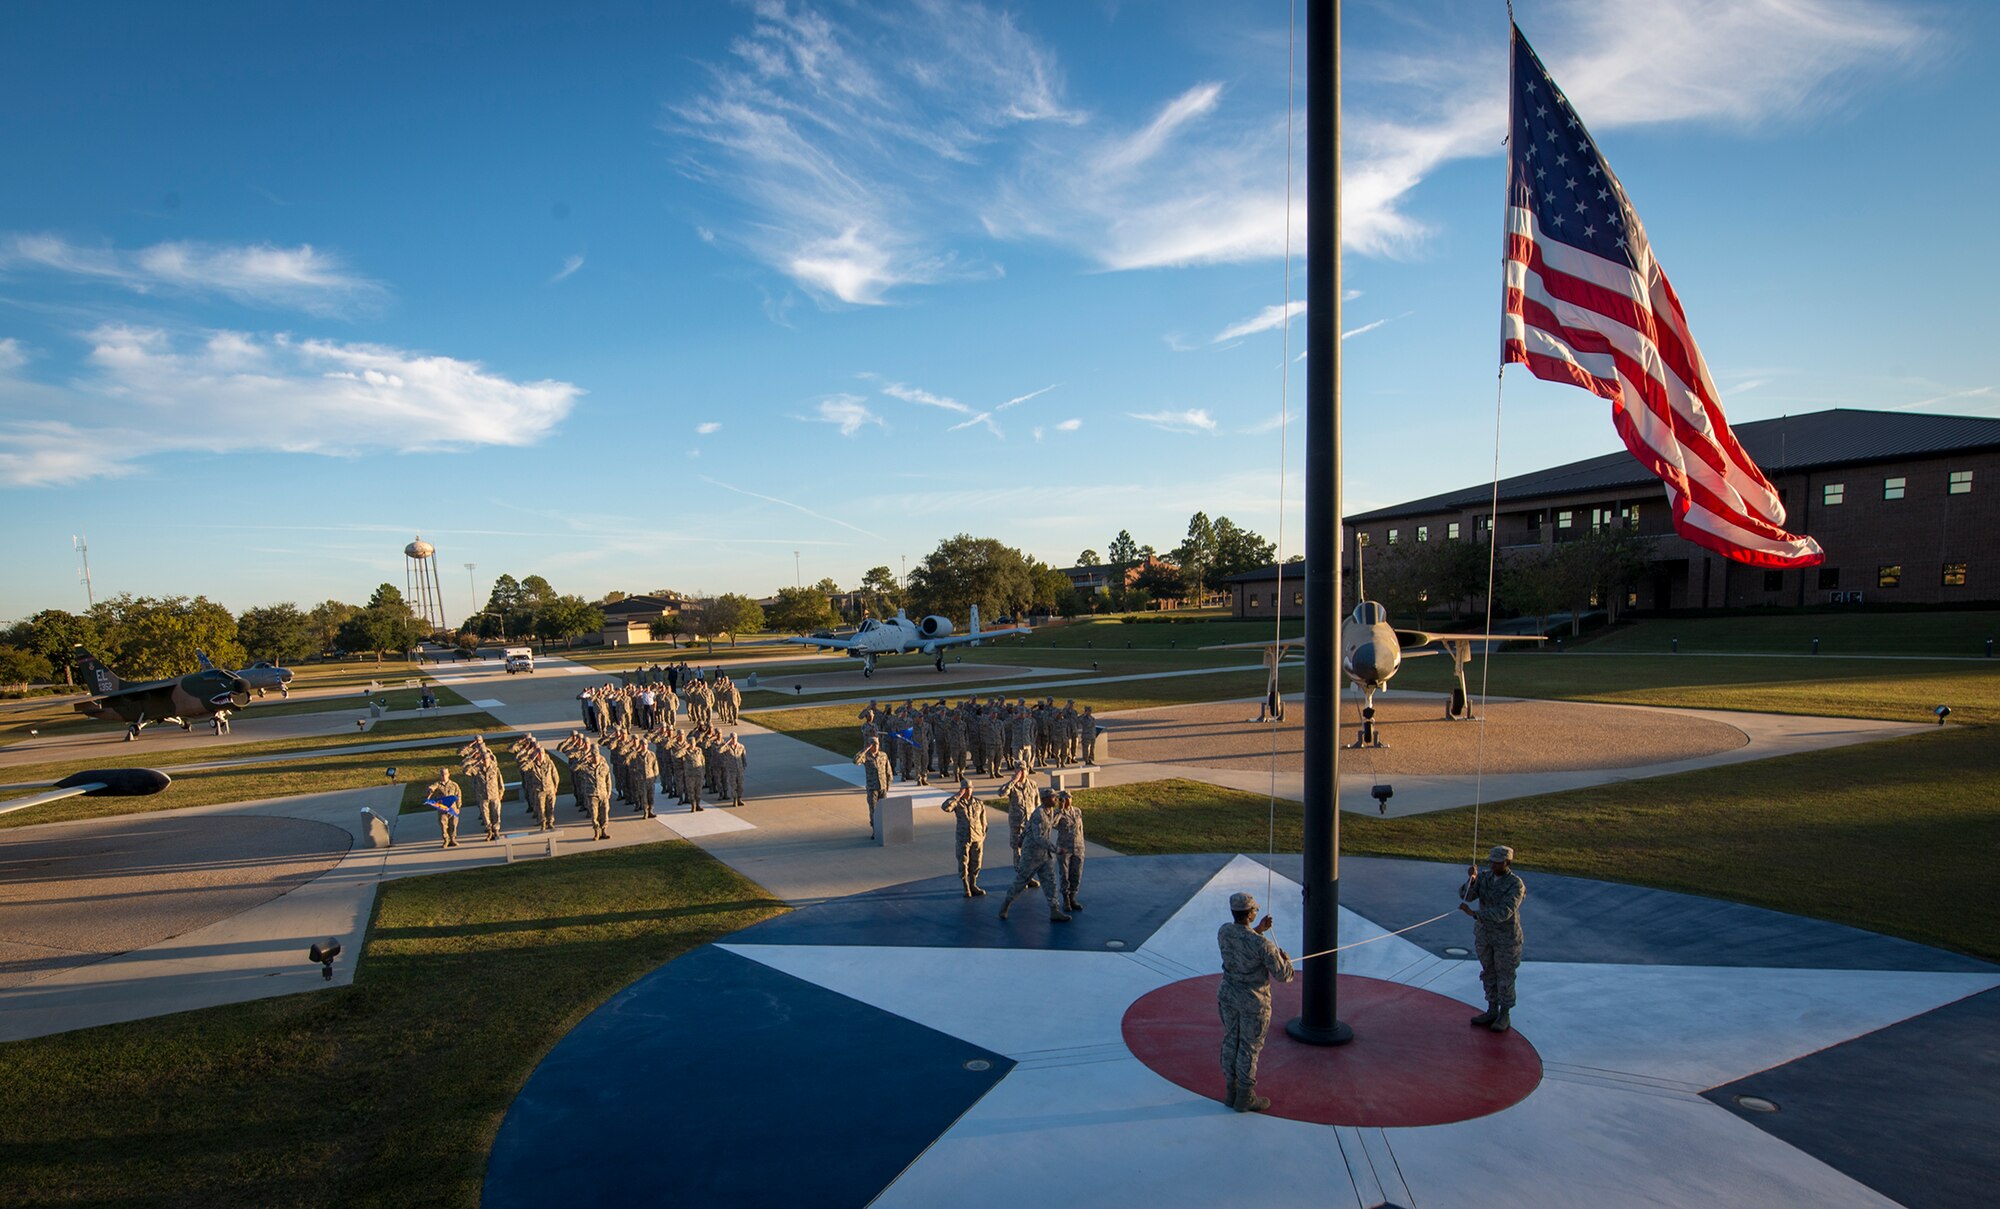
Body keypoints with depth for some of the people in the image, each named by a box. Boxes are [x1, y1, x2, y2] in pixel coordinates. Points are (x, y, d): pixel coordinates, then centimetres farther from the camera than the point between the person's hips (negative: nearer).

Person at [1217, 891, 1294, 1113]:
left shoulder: (1224, 931, -11)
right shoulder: (1262, 944, -30)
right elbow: (1283, 975, -18)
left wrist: (1258, 930, 9)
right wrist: (1286, 960, 4)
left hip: (1228, 995, 6)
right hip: (1253, 1002, -6)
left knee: (1231, 1042, 20)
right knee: (1250, 1048, 11)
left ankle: (1232, 1091, 35)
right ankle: (1245, 1098, 27)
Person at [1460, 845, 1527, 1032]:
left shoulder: (1515, 884, -20)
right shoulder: (1485, 877, -3)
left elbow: (1503, 912, -29)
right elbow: (1467, 896, -11)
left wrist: (1474, 914, -33)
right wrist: (1471, 879, -29)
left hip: (1506, 937, -5)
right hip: (1484, 934, 6)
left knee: (1504, 977, 7)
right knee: (1489, 974, 16)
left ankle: (1504, 1017, 21)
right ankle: (1492, 1011, 31)